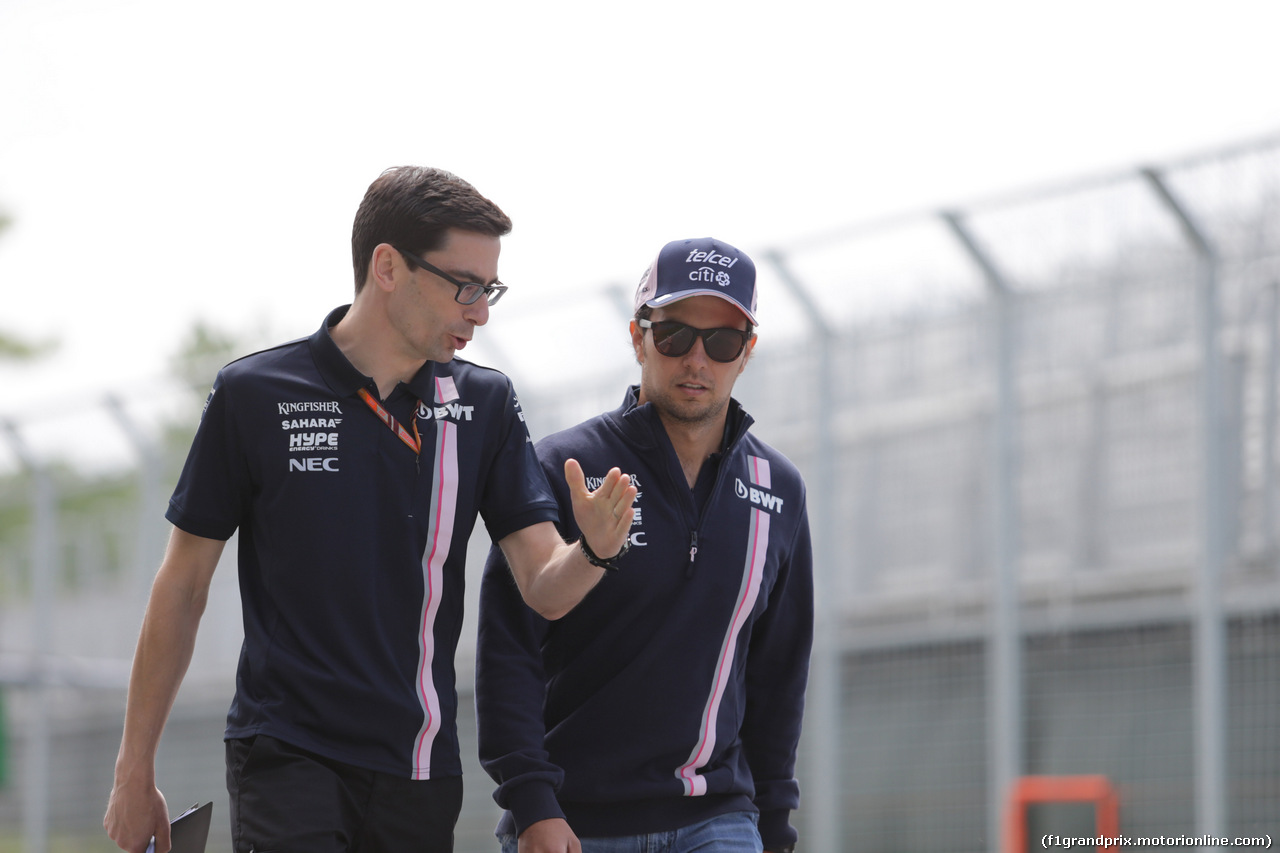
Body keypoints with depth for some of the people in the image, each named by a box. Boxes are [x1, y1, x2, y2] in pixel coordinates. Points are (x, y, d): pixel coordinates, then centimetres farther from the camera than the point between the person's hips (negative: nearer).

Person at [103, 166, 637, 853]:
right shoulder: (254, 395, -3)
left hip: (420, 771, 4)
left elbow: (544, 589, 0)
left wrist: (594, 549, -25)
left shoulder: (486, 404, 6)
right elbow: (184, 584, 3)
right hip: (284, 760, -3)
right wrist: (135, 771, 3)